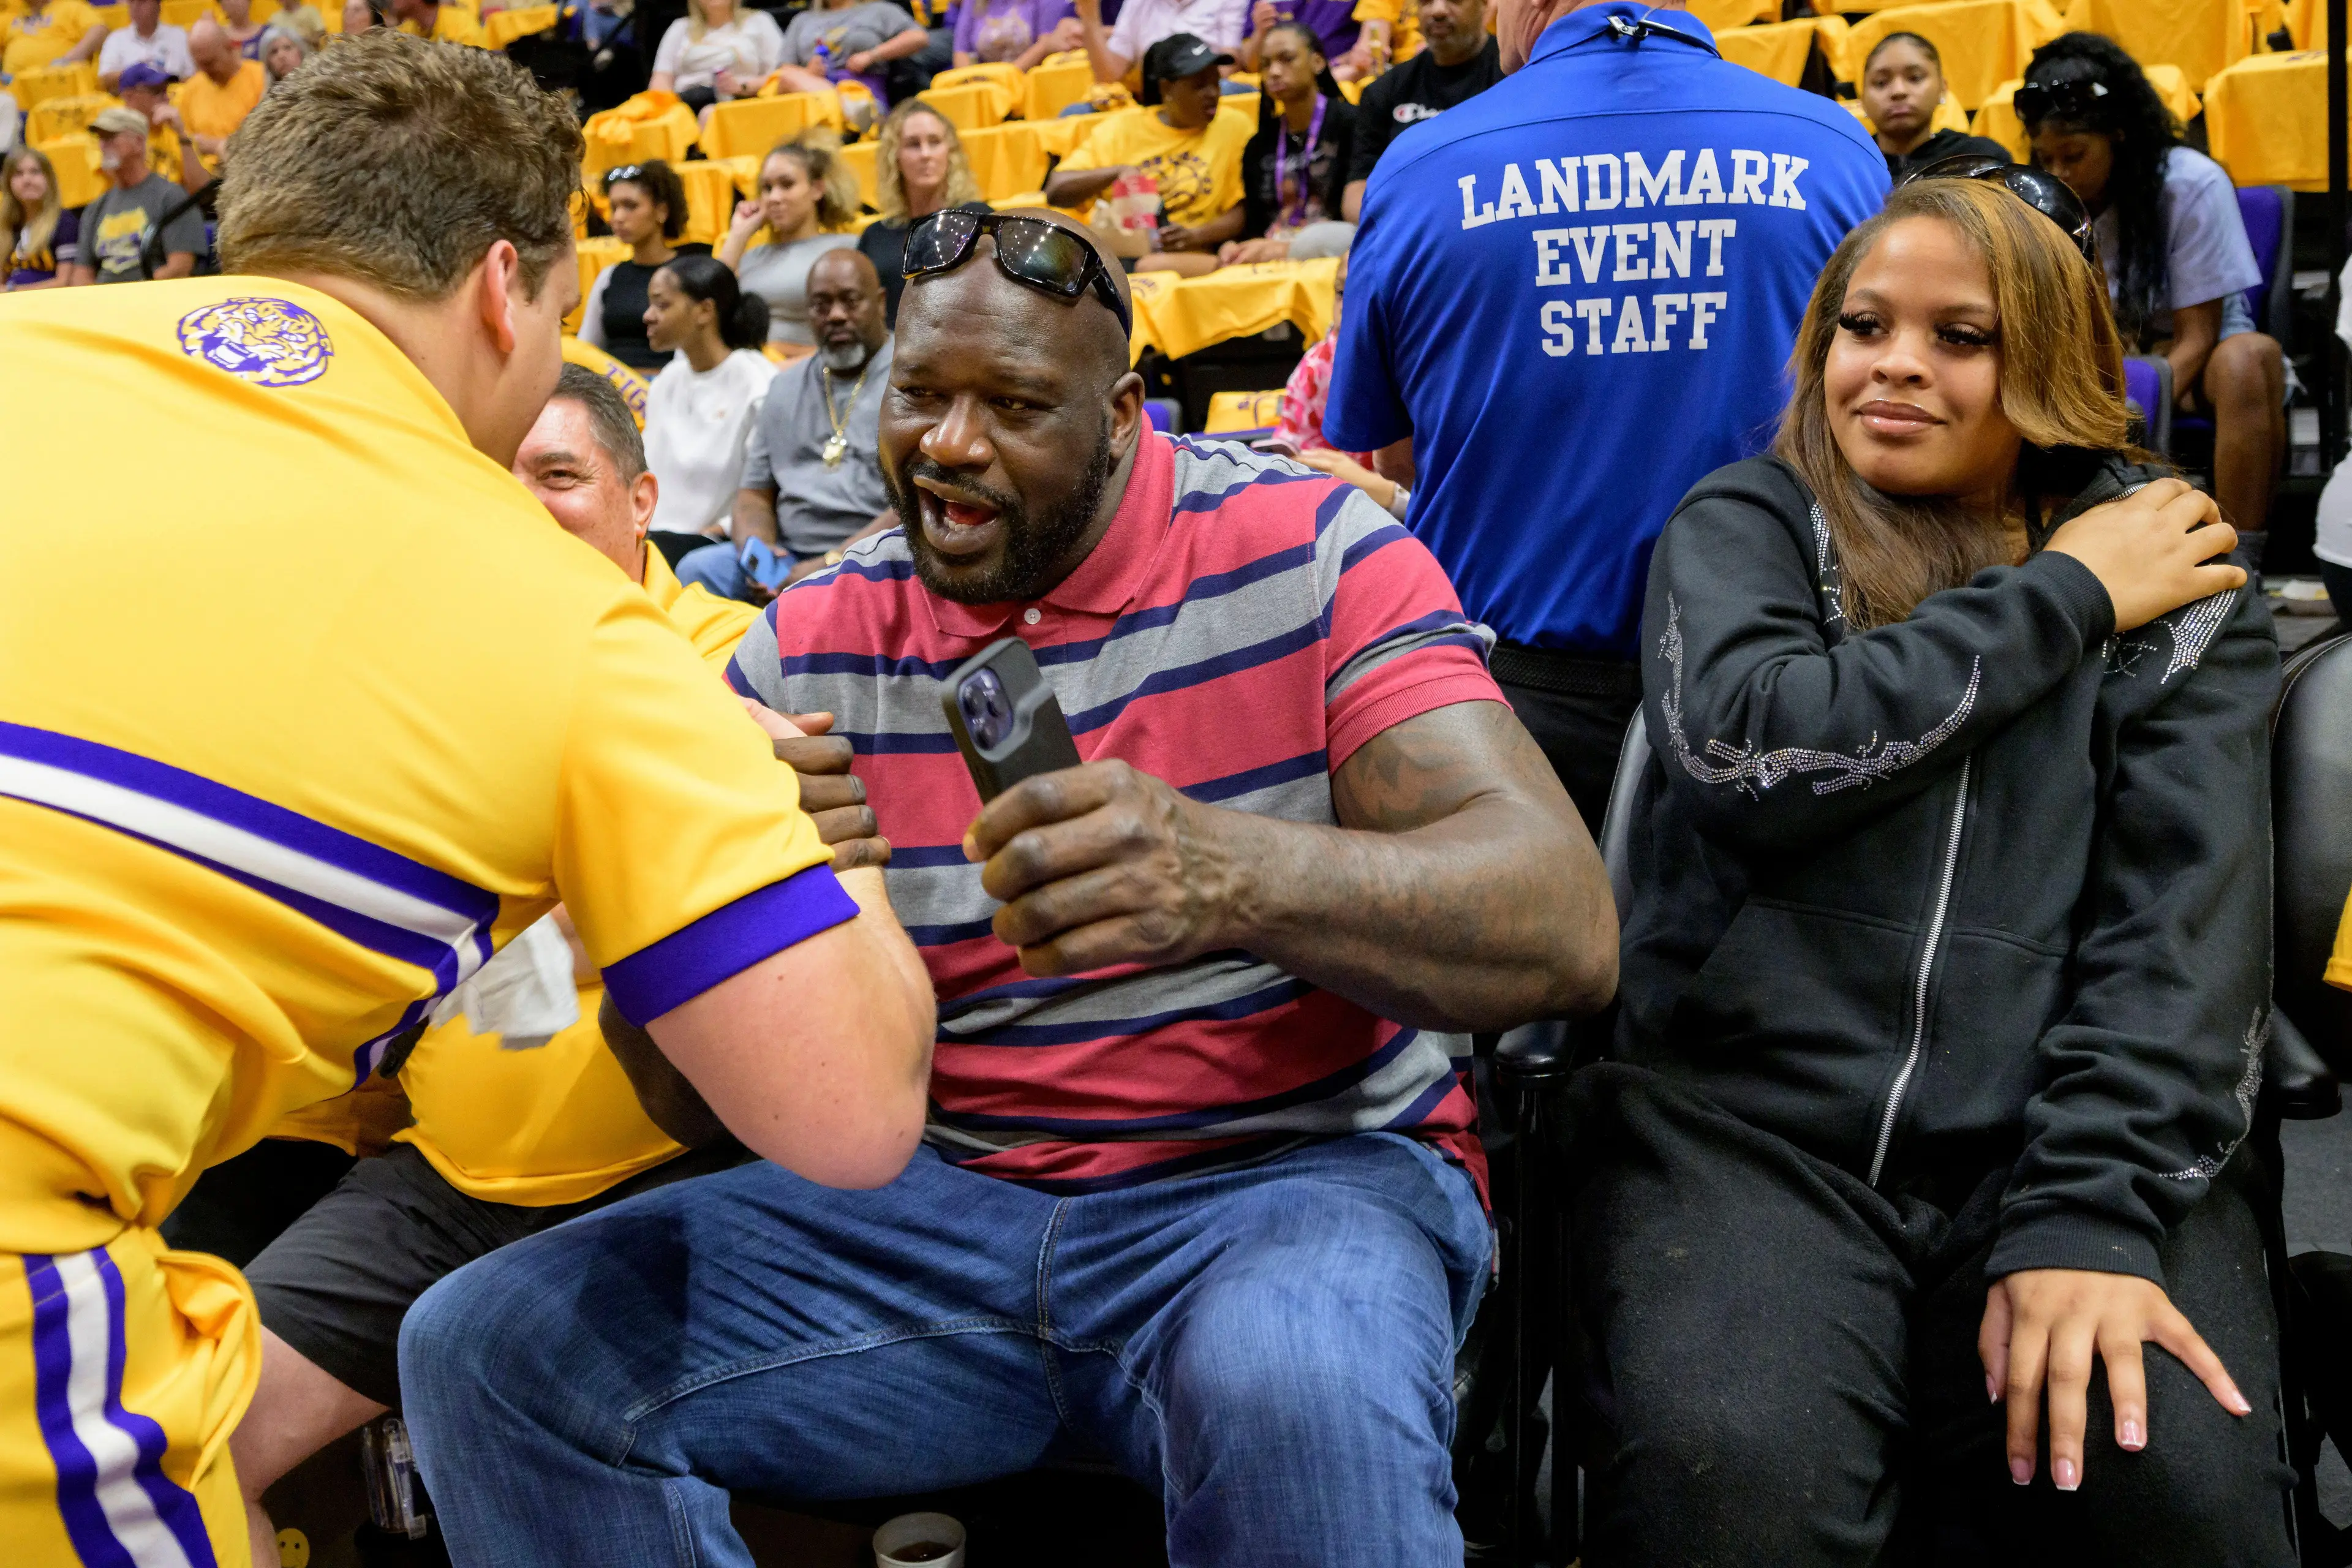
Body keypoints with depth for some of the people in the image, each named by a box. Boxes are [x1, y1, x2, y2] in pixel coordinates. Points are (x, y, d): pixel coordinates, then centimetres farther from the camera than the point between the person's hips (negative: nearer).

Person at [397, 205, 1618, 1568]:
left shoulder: (1304, 551, -6)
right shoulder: (811, 645, 3)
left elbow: (1565, 928, -19)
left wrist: (1227, 872, -38)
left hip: (1295, 1169, -4)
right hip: (939, 1196, 5)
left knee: (1296, 1396, -39)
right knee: (484, 1350, -10)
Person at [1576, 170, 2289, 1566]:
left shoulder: (2177, 587, 12)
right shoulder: (1743, 530, 11)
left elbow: (2190, 915, -1)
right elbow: (1743, 750, -11)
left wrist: (2096, 1212, -17)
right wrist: (2061, 601, -2)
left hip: (2056, 1137, 1)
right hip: (1752, 1118, -1)